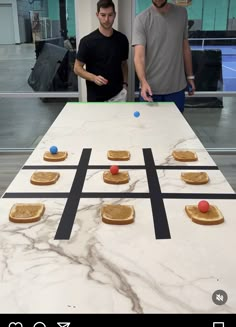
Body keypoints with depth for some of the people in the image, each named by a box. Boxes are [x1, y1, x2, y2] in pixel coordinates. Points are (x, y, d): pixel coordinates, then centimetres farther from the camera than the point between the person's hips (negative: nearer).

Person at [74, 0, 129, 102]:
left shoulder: (122, 39, 2)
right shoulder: (87, 41, -9)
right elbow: (77, 68, -4)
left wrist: (125, 84, 1)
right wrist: (94, 78, -21)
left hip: (118, 95, 3)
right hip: (95, 97, -2)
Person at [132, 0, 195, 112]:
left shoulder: (181, 13, 4)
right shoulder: (141, 19, -8)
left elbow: (185, 48, 12)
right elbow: (139, 55, -18)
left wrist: (190, 76, 13)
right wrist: (143, 82, -33)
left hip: (177, 87, 3)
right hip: (151, 88, -2)